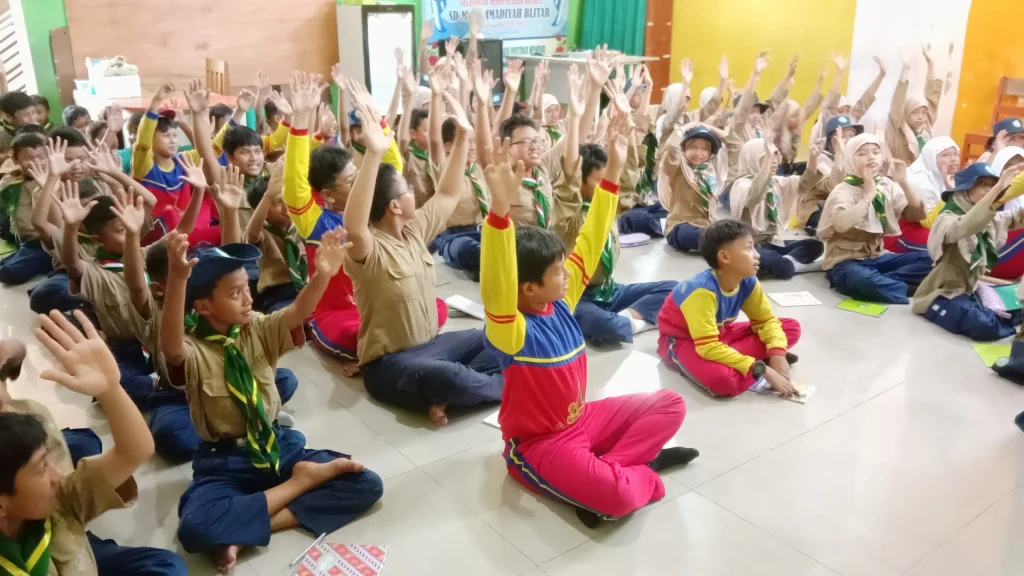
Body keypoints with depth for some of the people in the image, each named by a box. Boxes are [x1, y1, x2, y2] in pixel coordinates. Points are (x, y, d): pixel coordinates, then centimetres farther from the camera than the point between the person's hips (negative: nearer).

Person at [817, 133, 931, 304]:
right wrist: (869, 194, -24)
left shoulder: (887, 186, 6)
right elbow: (841, 225, -34)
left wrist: (903, 184, -10)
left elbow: (919, 215, 1)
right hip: (846, 262, -7)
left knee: (928, 259, -12)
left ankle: (879, 282, -22)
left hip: (877, 257, 7)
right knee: (861, 278, -40)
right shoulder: (843, 191, -12)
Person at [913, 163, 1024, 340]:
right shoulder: (948, 219, -19)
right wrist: (998, 189, -47)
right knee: (984, 327, -30)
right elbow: (963, 227, -41)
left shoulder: (990, 218, 9)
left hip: (972, 288, 8)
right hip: (944, 294, -8)